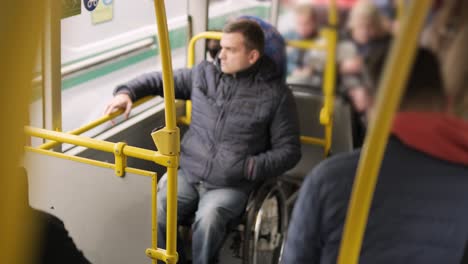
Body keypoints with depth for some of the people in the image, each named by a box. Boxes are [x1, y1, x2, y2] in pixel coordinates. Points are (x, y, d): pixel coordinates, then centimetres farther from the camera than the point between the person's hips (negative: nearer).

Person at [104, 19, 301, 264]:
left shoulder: (275, 94, -1)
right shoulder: (203, 74, 9)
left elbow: (289, 150, 1)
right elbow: (162, 80, 22)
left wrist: (250, 167, -14)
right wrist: (127, 92, 3)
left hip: (232, 186, -3)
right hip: (188, 174, 3)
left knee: (208, 218, -33)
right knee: (153, 213, -24)